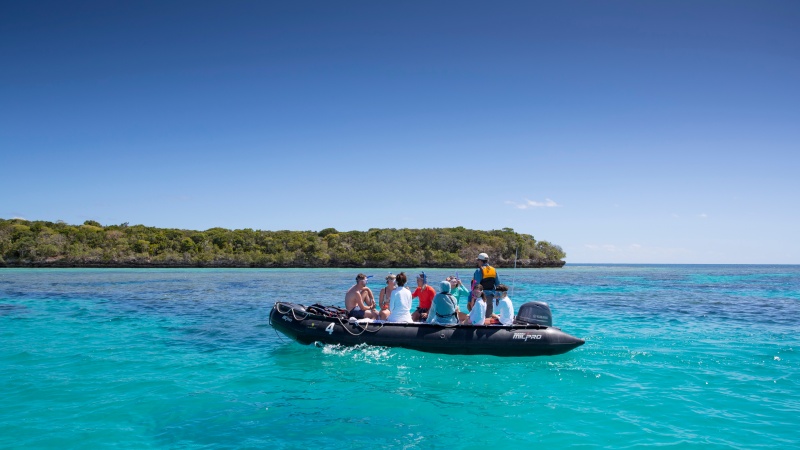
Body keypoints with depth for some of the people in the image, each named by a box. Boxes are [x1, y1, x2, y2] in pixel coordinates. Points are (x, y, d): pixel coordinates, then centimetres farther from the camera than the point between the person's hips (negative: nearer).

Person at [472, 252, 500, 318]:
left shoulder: (479, 271, -12)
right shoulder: (494, 270, 7)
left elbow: (476, 284, -16)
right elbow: (497, 283, 11)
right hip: (491, 295, 6)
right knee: (489, 314, 13)